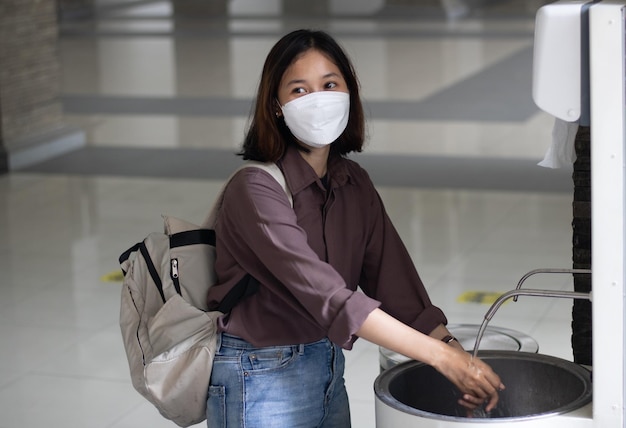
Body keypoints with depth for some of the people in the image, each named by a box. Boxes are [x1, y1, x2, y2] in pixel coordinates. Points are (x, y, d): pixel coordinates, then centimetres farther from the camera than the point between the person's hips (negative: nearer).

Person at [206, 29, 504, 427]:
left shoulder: (355, 183, 3)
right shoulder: (256, 190, -20)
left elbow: (394, 279, -2)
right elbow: (328, 296, -28)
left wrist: (460, 355, -16)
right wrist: (440, 355, -31)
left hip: (329, 369, 7)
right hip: (261, 380, -6)